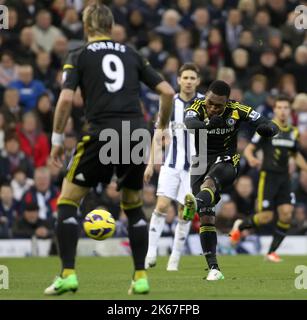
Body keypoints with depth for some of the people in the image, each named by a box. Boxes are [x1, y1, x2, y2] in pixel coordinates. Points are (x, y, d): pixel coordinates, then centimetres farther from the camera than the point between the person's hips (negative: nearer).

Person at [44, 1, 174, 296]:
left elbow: (66, 98, -7)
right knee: (133, 206, 21)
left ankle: (68, 274, -3)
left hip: (102, 135, -4)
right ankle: (140, 277, 14)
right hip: (136, 136, 4)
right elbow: (167, 92, 12)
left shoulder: (79, 56, 7)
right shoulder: (131, 55, 17)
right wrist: (161, 128, 26)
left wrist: (57, 139, 2)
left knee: (67, 202, 8)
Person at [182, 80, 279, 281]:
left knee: (209, 181, -37)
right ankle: (213, 268, -6)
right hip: (201, 164, 2)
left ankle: (195, 204, -70)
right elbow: (190, 124, -34)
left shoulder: (236, 110, -8)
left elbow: (271, 127, -9)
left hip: (226, 161, -2)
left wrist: (267, 128, -34)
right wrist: (208, 124, -54)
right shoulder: (197, 108, -10)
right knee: (206, 218, -8)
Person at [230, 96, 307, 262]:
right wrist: (251, 159, -30)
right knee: (266, 217, -7)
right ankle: (240, 226, 24)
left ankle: (272, 251, 3)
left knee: (286, 214, -9)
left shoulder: (293, 132, 10)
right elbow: (248, 149, -9)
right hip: (268, 176, -5)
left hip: (284, 177, 5)